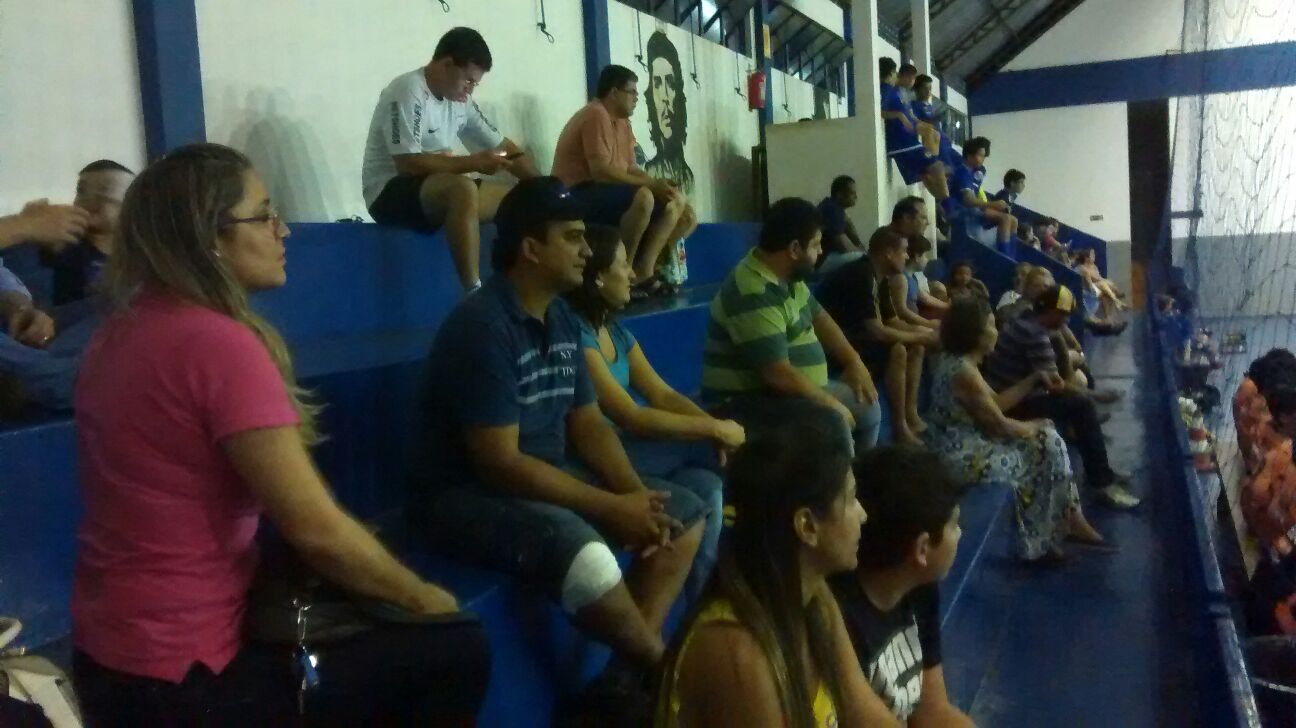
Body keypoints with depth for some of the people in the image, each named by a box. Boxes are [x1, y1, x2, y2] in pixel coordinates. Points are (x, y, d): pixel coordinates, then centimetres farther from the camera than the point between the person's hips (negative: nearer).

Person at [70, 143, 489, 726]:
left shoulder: (123, 331, 5)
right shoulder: (220, 343, -23)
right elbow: (315, 528, -23)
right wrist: (420, 596, -6)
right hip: (183, 678, -9)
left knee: (356, 623, 25)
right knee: (455, 650, -1)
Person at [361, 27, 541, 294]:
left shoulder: (460, 100, 7)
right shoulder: (408, 92, -16)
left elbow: (505, 148, 13)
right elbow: (408, 164, -25)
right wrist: (472, 163, -20)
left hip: (441, 191, 8)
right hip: (391, 192, -8)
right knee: (463, 188, -37)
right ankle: (474, 293, -37)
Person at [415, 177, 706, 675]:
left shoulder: (562, 318, 6)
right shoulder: (482, 327, -21)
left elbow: (588, 422, 9)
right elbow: (500, 464, -24)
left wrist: (637, 494, -9)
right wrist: (611, 508, -21)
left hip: (551, 475, 9)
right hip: (469, 493, -9)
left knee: (686, 511, 3)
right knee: (582, 552, -36)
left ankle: (632, 667, -8)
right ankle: (662, 666, -8)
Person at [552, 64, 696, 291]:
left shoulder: (621, 122, 15)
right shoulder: (597, 114, -13)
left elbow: (631, 168, 12)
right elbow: (601, 171, -24)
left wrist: (657, 183, -9)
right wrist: (650, 184, -20)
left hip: (610, 194, 10)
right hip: (580, 197, -10)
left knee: (675, 204, 4)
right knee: (643, 197, -35)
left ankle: (642, 272, -7)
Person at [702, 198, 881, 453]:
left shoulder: (787, 278, 4)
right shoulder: (753, 295, -26)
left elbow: (818, 316, 19)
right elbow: (778, 374, -29)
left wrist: (854, 362, 6)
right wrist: (830, 403, -17)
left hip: (792, 393, 10)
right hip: (747, 404, -10)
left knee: (867, 408, 15)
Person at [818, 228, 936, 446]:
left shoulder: (878, 277, 8)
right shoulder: (860, 276, -23)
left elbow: (893, 321, 13)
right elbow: (876, 331, -28)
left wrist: (922, 332, -5)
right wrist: (920, 337, -17)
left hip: (854, 336, 11)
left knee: (915, 346, 5)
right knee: (896, 350, -26)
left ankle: (911, 416, 3)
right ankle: (899, 428, -16)